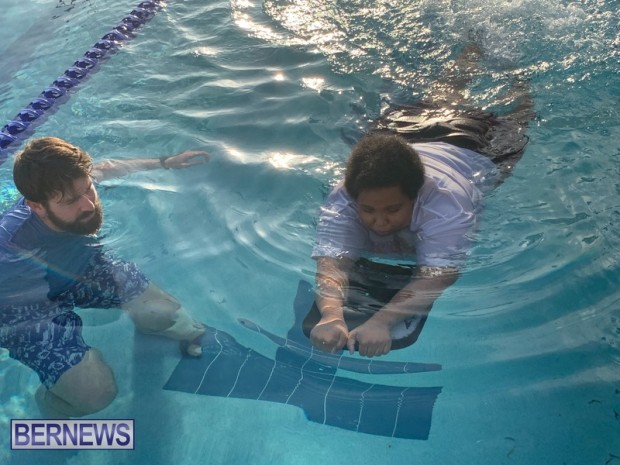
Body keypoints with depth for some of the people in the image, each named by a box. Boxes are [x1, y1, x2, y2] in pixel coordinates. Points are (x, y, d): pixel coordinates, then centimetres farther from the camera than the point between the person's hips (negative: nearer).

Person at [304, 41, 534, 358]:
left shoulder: (446, 203, -51)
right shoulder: (341, 200, -43)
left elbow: (437, 275, -59)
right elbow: (331, 262, -53)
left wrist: (380, 322, -74)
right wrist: (331, 315, -74)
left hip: (470, 149, -3)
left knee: (512, 124, 31)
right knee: (440, 104, 36)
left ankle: (518, 83, 58)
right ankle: (471, 55, 62)